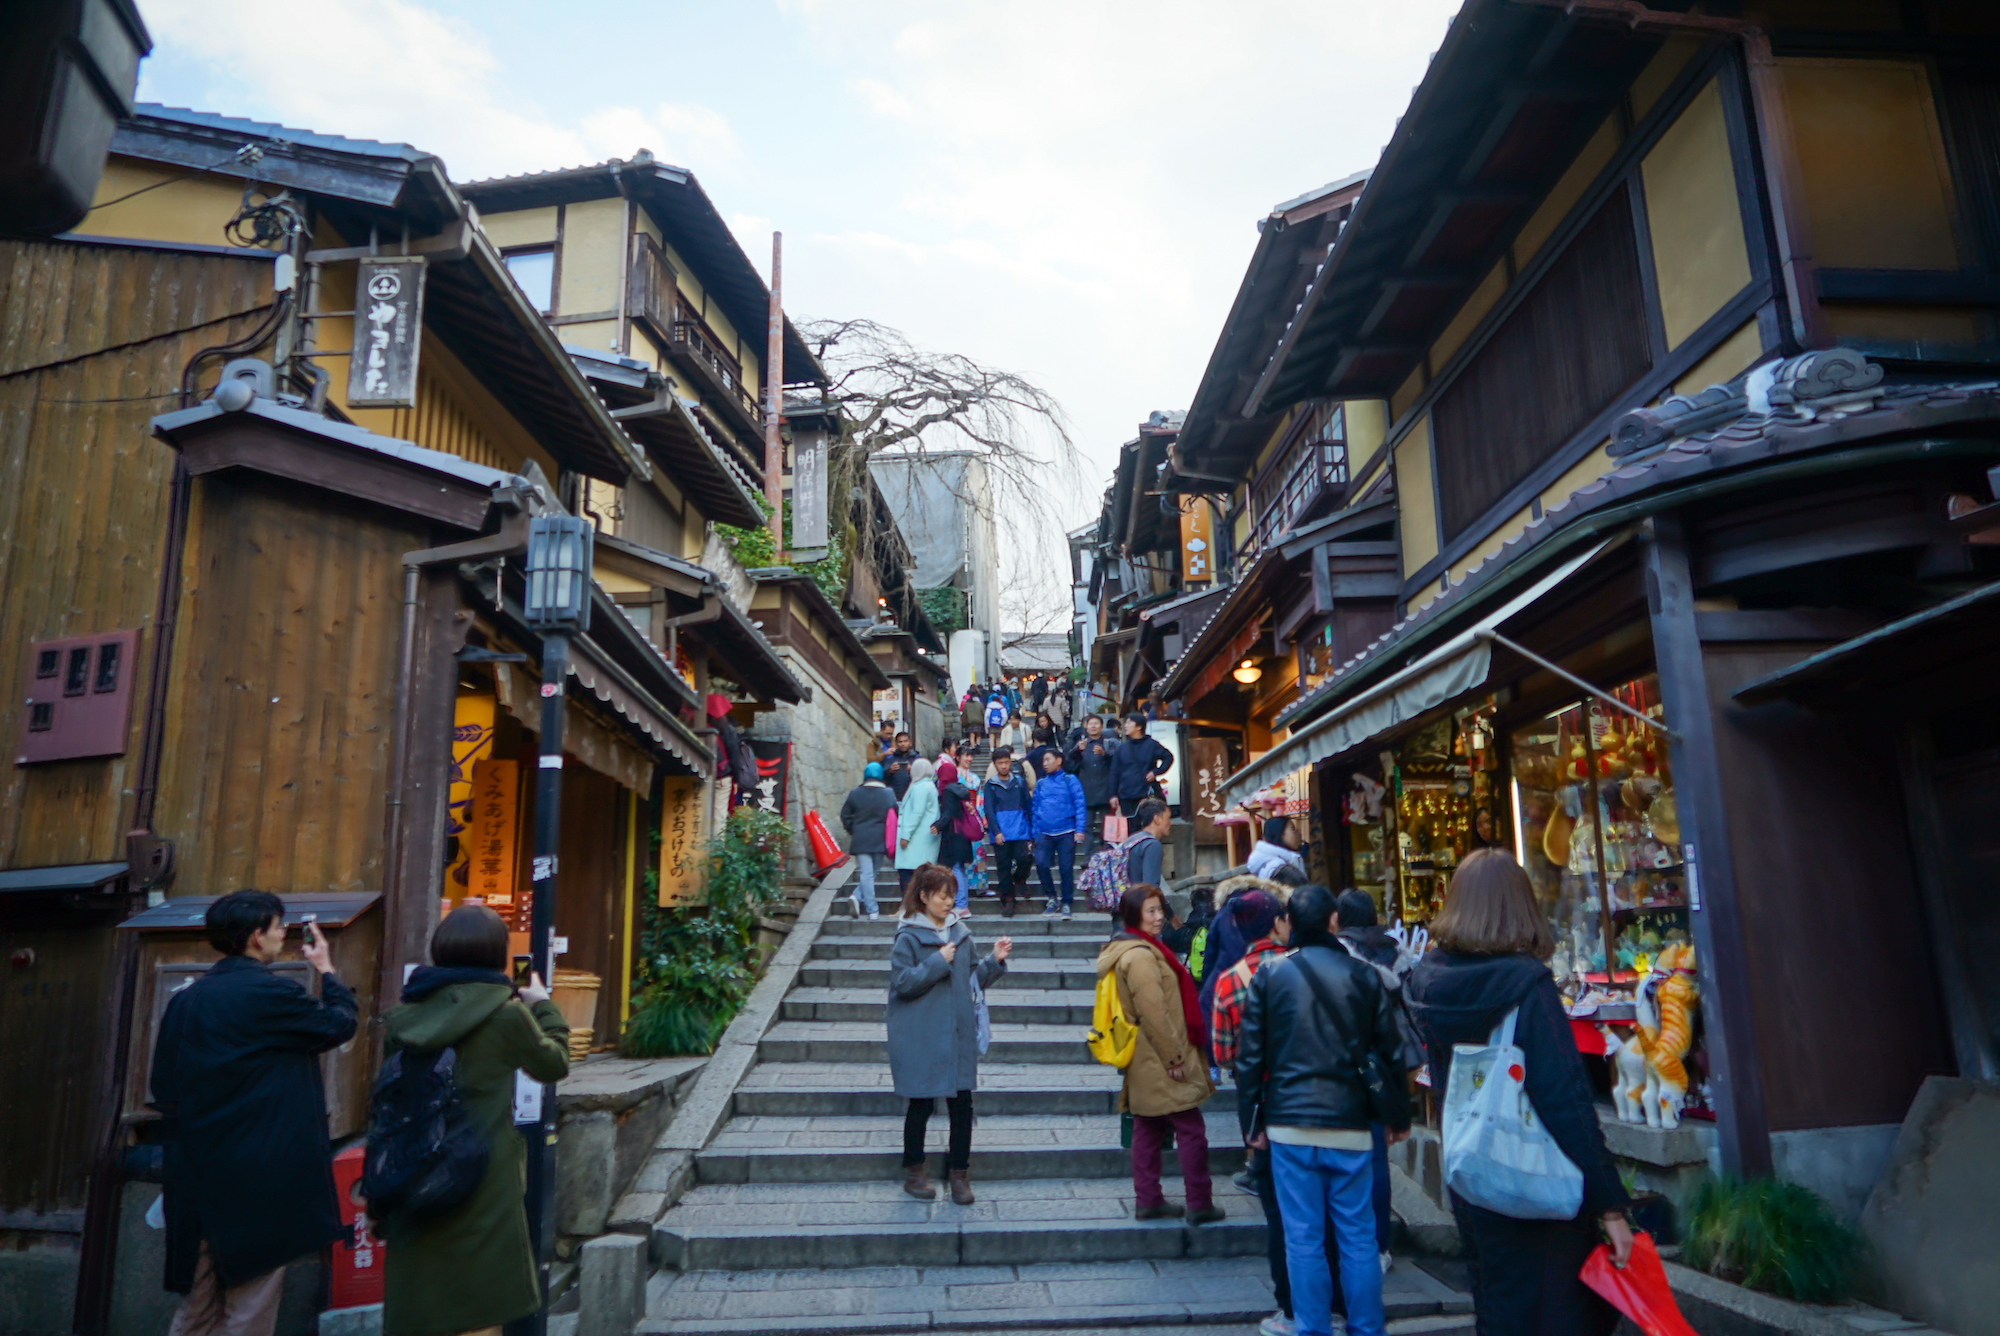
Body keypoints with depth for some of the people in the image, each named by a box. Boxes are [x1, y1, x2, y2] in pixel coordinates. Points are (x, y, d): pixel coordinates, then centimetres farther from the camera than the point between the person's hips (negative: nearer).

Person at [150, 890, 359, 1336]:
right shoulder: (270, 993, -16)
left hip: (198, 1178, 8)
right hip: (260, 1178, -8)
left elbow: (164, 1088, 12)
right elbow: (340, 1024, -3)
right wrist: (326, 968, 11)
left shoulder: (185, 1000, 8)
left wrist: (184, 1148, 20)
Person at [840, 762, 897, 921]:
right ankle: (858, 897, -1)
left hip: (861, 840, 0)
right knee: (872, 873, 13)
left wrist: (852, 830, 18)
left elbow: (845, 815, 5)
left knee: (866, 874, 0)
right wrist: (888, 833, 17)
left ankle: (872, 911, -6)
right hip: (880, 840, 0)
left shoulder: (855, 793, 0)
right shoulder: (888, 794, -2)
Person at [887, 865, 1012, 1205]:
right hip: (920, 1039, -5)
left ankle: (959, 1174, 19)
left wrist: (994, 961, -2)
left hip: (958, 1035, 5)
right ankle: (913, 1173, 23)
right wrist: (938, 962, -17)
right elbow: (902, 981, -15)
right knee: (920, 1104, 6)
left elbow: (973, 979, 14)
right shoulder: (909, 937, -8)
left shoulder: (960, 933, 9)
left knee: (962, 1103, 4)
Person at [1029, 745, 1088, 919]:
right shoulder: (1041, 784, 12)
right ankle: (1050, 898, 7)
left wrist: (1079, 828, -11)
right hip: (1045, 833, 2)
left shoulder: (1070, 780, 2)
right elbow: (1035, 808, 14)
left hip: (1066, 832, -2)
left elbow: (1079, 805, -3)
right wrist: (1035, 833, 9)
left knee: (1066, 868, 1)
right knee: (1041, 863, -13)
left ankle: (1067, 904, 16)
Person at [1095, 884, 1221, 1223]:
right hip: (1159, 1063, -10)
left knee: (1148, 1131, 14)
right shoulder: (1141, 955, -20)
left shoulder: (1123, 950, 14)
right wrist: (1175, 1057, -17)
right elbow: (1153, 1013, -23)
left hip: (1144, 1065, 10)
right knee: (1191, 1130, -2)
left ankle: (1148, 1201, 20)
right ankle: (1199, 1205, 5)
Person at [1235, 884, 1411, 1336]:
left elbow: (1249, 1056, -1)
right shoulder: (1362, 976, 0)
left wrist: (1251, 1121, 7)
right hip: (1350, 1125, 1)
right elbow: (1389, 1051, 5)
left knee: (1303, 1240, 7)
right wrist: (1398, 1116, 16)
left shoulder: (1268, 976, -3)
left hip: (1289, 1125, -1)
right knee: (1358, 1238, 12)